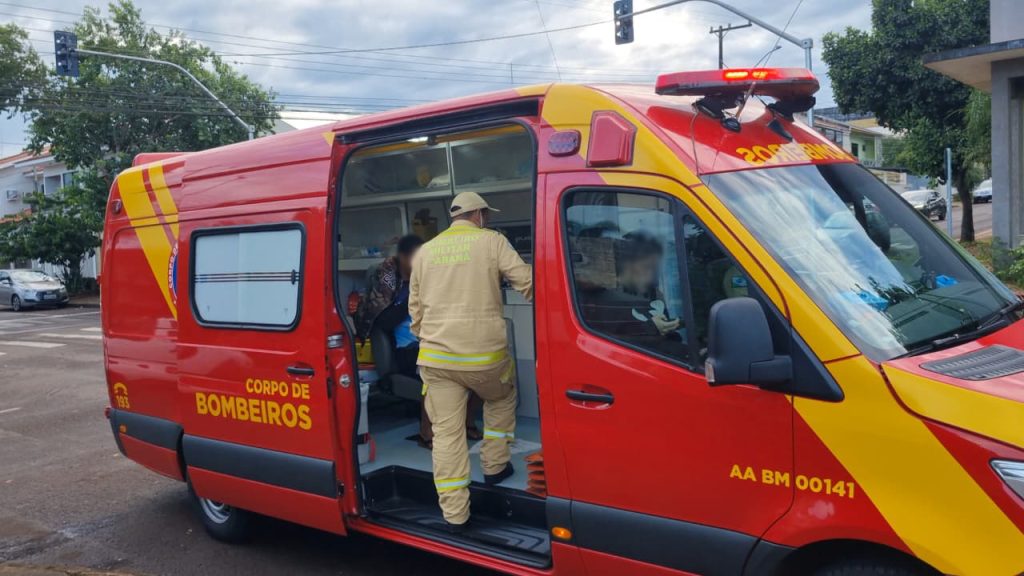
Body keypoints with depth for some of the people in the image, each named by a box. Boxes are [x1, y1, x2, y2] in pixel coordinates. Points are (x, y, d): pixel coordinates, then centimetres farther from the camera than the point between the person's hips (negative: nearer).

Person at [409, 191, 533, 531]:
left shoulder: (426, 251, 14)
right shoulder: (491, 241, 0)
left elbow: (415, 308, 18)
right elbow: (528, 283, -4)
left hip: (436, 357, 3)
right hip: (484, 354, -3)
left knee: (446, 432, 6)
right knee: (501, 399, 28)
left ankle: (454, 514, 8)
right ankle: (495, 466, 33)